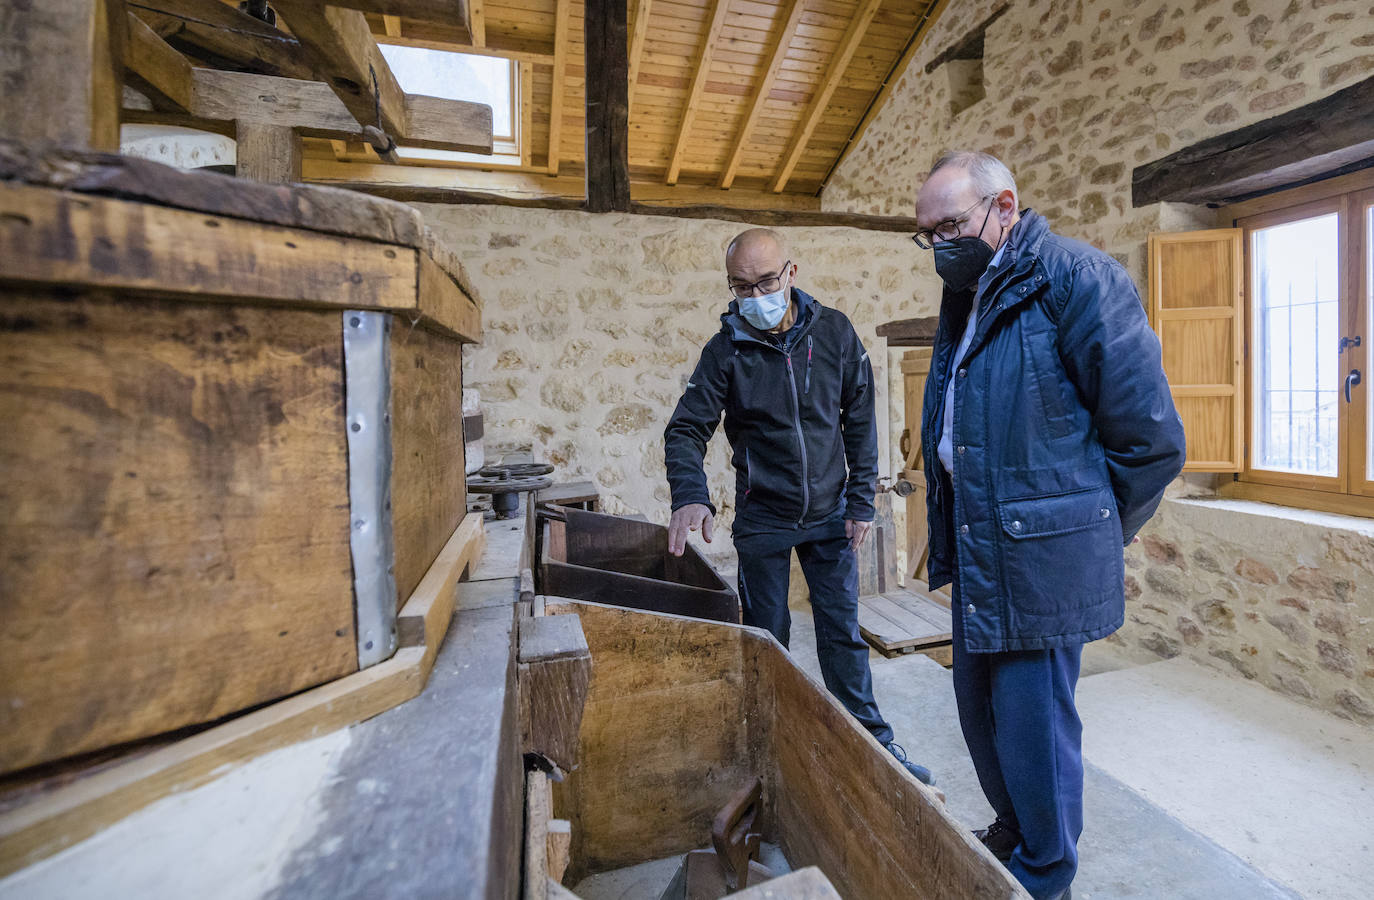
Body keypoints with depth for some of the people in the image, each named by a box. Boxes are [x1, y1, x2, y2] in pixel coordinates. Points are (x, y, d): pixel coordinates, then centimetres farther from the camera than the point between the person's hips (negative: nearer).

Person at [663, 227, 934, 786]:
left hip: (829, 514, 2)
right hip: (762, 520, -1)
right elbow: (686, 429, -10)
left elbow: (860, 419, 2)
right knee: (767, 637, 11)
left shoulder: (833, 332, -3)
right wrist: (690, 495, -28)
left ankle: (872, 741, 30)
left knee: (843, 631, 11)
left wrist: (861, 499, -1)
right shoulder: (726, 349, -9)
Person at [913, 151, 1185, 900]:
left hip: (1041, 559, -8)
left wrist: (1091, 537, -2)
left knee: (1031, 719, 7)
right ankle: (1012, 833, 46)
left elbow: (1151, 438, -11)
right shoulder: (963, 300, 13)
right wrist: (952, 532, 14)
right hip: (976, 552, 8)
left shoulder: (1076, 280, -12)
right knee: (979, 706, 20)